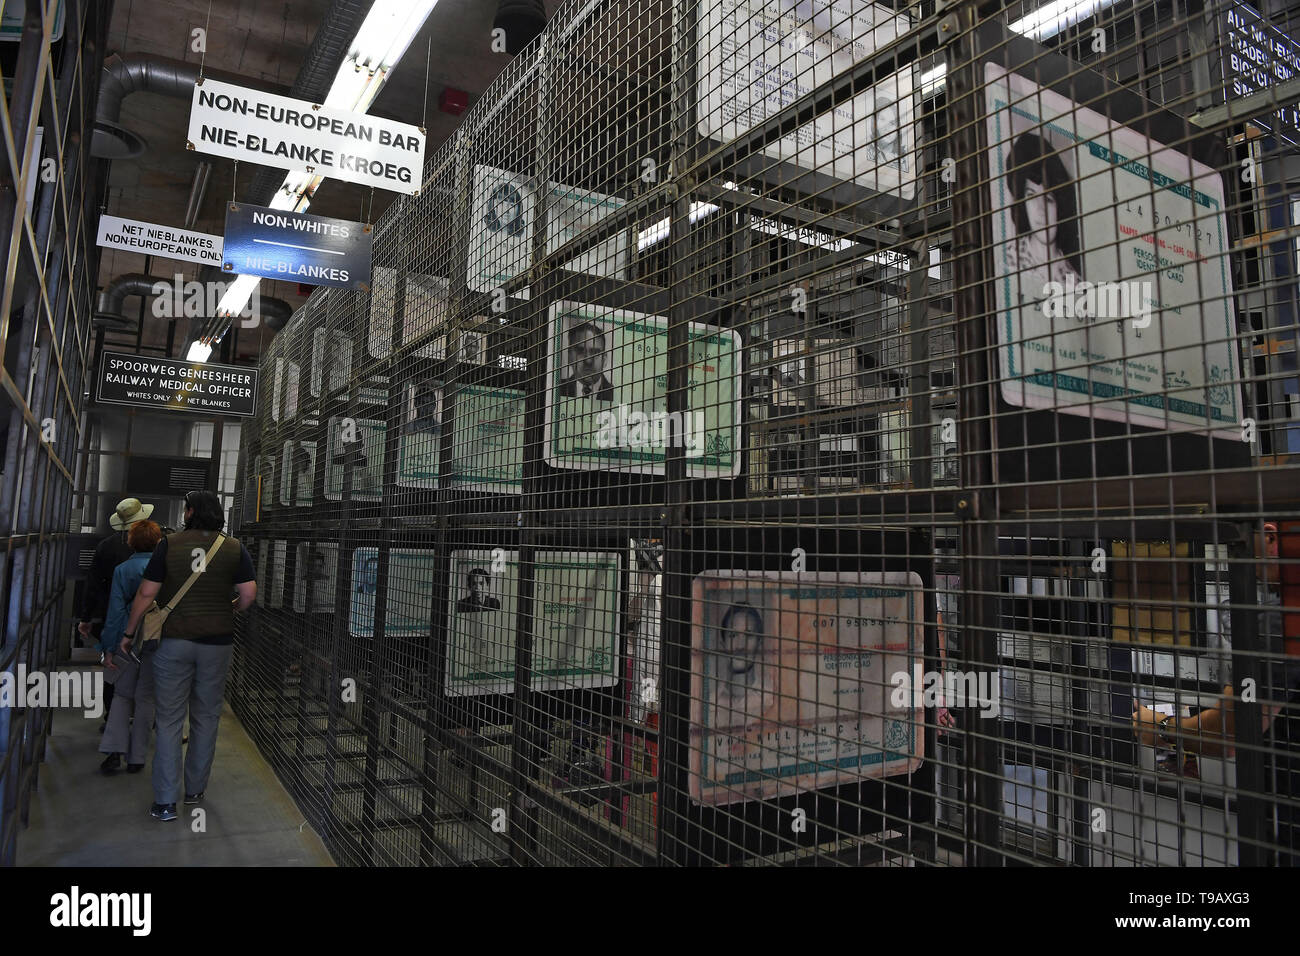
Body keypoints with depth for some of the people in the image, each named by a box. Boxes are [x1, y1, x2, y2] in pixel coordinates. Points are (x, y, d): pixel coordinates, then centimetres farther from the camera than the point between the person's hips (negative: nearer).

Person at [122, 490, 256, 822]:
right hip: (217, 643, 1)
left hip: (174, 641, -1)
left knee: (169, 720, 6)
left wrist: (129, 633, 8)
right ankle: (195, 789, 25)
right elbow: (249, 592, -6)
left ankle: (165, 801, 7)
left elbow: (147, 592, -4)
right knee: (206, 717, 14)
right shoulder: (234, 548, -2)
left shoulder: (169, 544, -5)